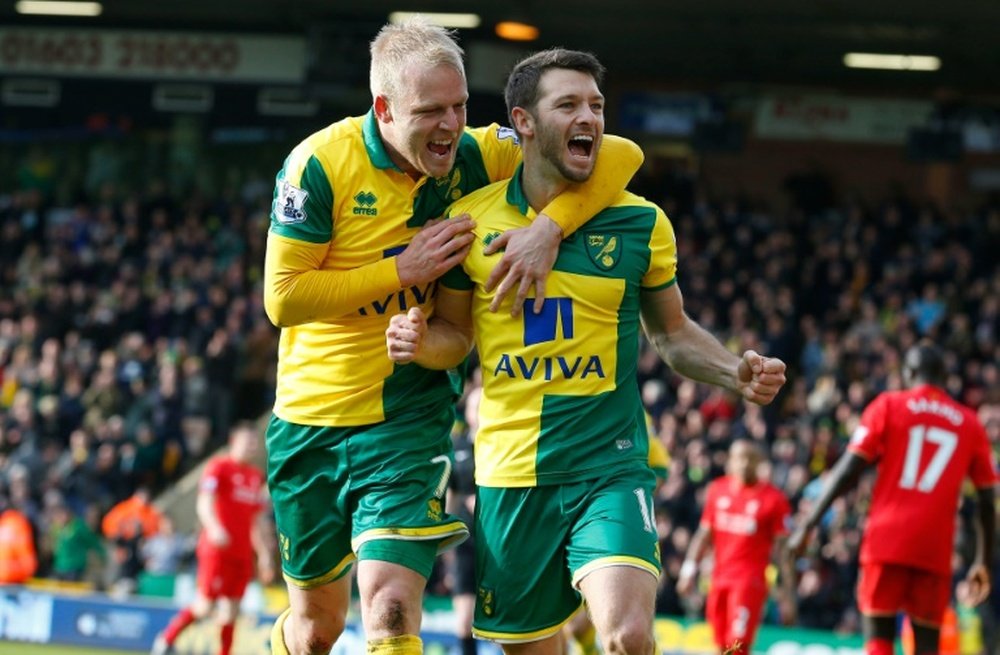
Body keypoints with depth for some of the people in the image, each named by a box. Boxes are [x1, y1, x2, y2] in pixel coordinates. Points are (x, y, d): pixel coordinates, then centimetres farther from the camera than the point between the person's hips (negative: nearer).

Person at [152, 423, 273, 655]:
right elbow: (204, 503, -16)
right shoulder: (218, 467, -4)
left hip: (243, 554, 6)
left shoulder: (257, 476, 16)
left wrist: (264, 555, 18)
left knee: (231, 609, 3)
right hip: (217, 548, -6)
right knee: (205, 605, -8)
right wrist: (214, 527, -35)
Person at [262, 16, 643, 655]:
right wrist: (405, 270, -18)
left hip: (408, 420, 0)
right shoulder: (322, 163, -14)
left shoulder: (474, 157, -8)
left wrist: (550, 227, -26)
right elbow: (282, 297, -14)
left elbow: (620, 155, -10)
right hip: (312, 421, 0)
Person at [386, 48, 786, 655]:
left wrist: (738, 373, -5)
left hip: (611, 466, -1)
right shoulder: (470, 218, 0)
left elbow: (673, 332, 13)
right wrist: (422, 341, -11)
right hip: (509, 473, 2)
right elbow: (456, 332, 11)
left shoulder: (641, 223, 0)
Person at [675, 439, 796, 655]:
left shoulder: (773, 499, -5)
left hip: (750, 579, -5)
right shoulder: (717, 490, 9)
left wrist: (788, 595, -6)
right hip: (720, 578, 5)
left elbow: (782, 548, -4)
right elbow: (704, 534, 17)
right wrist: (690, 569, 9)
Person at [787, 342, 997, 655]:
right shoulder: (970, 423, 13)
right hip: (935, 547, 2)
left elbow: (849, 470, -3)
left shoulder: (889, 405, 5)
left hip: (887, 540, -2)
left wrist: (808, 524, 1)